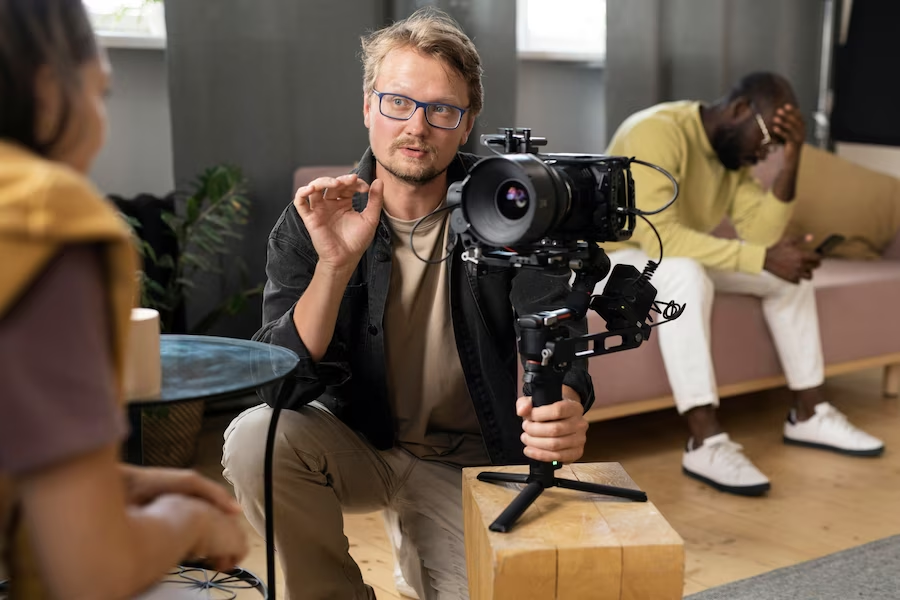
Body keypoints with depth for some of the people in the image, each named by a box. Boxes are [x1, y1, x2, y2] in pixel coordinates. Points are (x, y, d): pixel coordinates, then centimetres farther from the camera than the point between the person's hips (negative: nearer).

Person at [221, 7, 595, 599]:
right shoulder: (310, 223, -13)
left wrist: (564, 410, -43)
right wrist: (335, 265, -36)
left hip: (467, 462, 0)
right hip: (357, 442, 0)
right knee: (256, 438, -28)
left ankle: (419, 548, 18)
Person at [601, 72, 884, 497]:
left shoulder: (735, 150, 0)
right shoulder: (657, 132, -26)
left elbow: (760, 233, -8)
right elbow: (658, 236, -37)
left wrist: (791, 161, -20)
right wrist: (764, 258, -36)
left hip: (685, 257, 8)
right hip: (613, 257, -8)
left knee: (789, 272, -1)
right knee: (686, 274, -38)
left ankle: (808, 414, 3)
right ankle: (706, 442, -39)